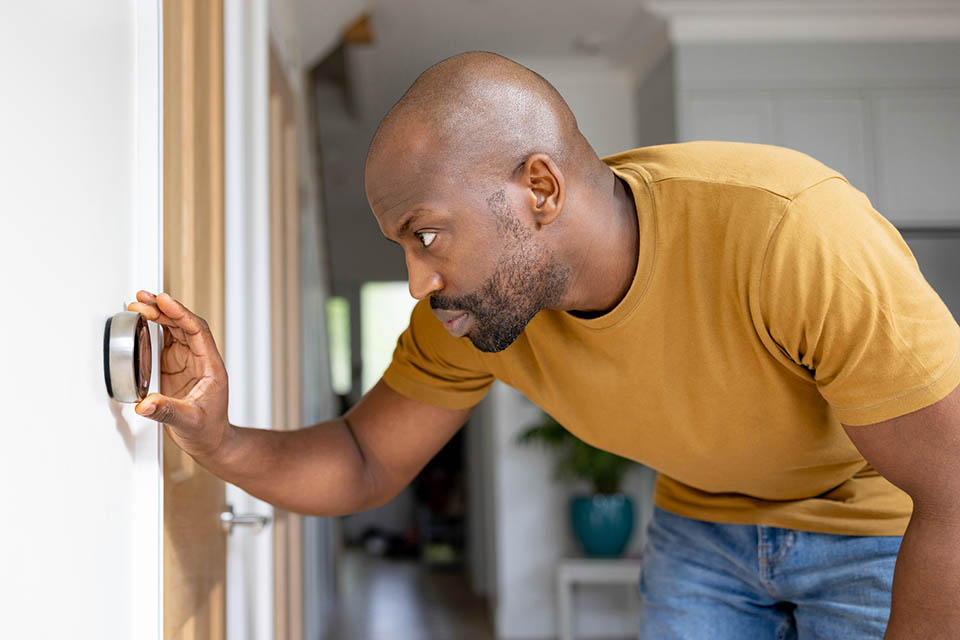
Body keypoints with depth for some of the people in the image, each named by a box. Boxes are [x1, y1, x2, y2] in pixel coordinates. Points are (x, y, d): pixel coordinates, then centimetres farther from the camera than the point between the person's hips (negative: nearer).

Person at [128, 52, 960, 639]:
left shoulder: (794, 233, -37)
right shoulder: (467, 307, -19)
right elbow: (362, 468, -9)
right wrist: (215, 441, -28)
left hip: (885, 521, -3)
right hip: (705, 521, 4)